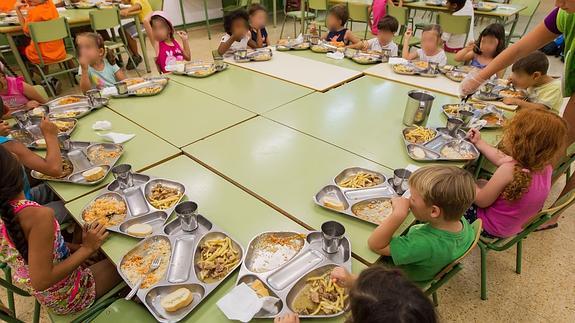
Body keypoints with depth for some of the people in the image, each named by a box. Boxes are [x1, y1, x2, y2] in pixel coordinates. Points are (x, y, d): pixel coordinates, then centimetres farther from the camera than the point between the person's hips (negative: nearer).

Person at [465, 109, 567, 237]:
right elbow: (501, 160, 4)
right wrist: (479, 142, 11)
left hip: (491, 226, -7)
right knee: (480, 183, 22)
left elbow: (481, 201, -25)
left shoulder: (510, 170, -37)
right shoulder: (545, 165, -13)